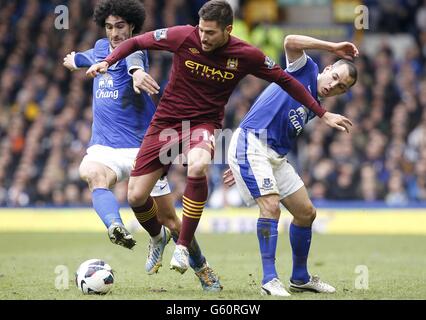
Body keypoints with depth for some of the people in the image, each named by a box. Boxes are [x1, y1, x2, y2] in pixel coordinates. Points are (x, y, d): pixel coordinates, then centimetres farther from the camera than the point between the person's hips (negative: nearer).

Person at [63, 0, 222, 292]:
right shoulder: (101, 48, 12)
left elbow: (132, 54, -36)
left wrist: (137, 71, -58)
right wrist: (75, 59, 59)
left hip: (141, 147, -4)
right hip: (104, 146, 5)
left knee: (169, 219, -1)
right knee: (92, 173, -34)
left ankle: (202, 270, 21)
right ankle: (115, 227, -54)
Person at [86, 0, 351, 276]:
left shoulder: (246, 55, -11)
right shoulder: (184, 37, -13)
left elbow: (285, 80, 1)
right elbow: (137, 42, 0)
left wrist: (323, 114, 2)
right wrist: (107, 62, -14)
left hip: (204, 124, -1)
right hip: (166, 121, 1)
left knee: (198, 167, -37)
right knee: (136, 197, -5)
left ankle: (183, 246, -21)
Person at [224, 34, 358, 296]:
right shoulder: (306, 69, -3)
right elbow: (291, 42, -23)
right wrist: (333, 48, -17)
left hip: (276, 156, 9)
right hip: (251, 143, -9)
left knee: (306, 212, 11)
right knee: (271, 206, -22)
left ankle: (300, 278, 25)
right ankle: (270, 279, -19)